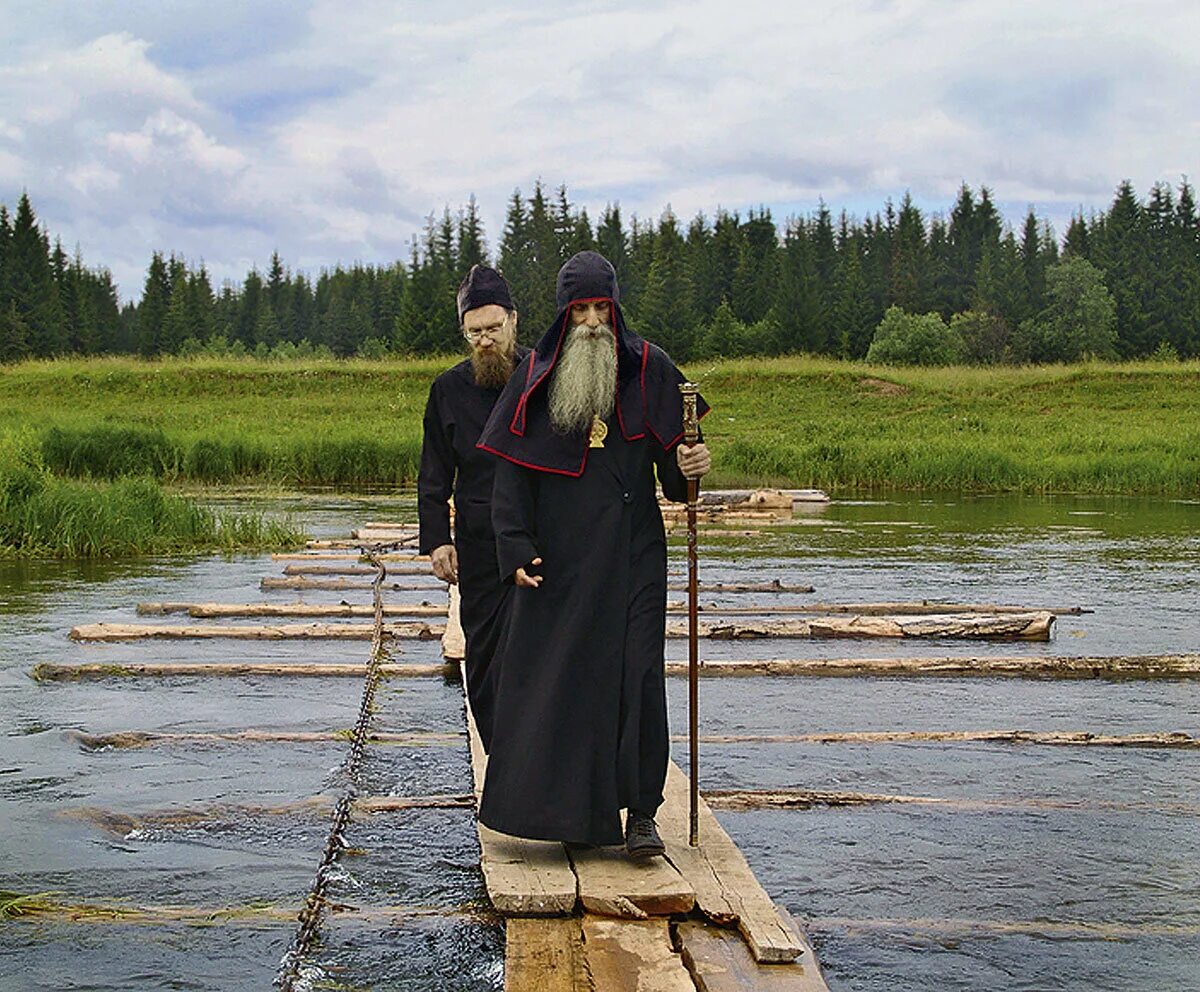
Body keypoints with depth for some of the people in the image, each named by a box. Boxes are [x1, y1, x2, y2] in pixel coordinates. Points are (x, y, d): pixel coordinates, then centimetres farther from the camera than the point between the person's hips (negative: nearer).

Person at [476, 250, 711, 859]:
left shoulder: (649, 370, 3)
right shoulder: (537, 378, 5)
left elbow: (671, 471, 5)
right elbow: (512, 473, 3)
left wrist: (687, 467, -19)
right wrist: (515, 551, -7)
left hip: (631, 552, -1)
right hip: (559, 555, 1)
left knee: (637, 672, -6)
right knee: (558, 672, 3)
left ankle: (640, 813, 2)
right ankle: (573, 809, 16)